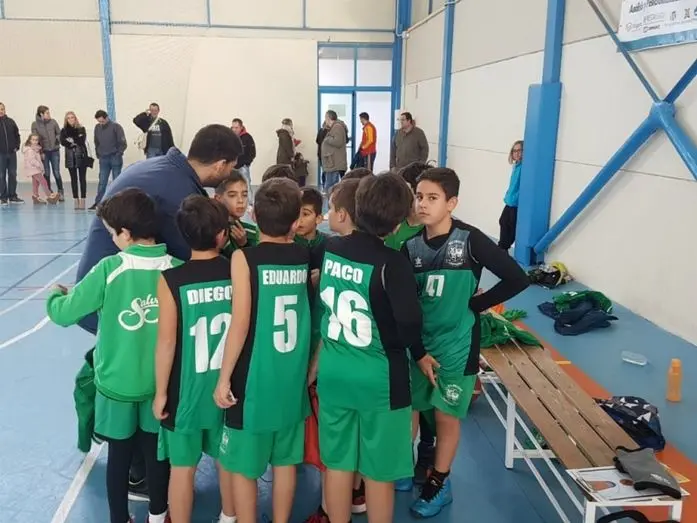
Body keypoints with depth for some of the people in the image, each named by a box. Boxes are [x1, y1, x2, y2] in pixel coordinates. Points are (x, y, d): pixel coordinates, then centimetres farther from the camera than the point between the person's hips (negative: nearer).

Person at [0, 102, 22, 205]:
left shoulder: (11, 121, 6)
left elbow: (17, 134, 12)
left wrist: (17, 146, 2)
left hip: (12, 153, 3)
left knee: (13, 175, 8)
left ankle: (13, 196, 16)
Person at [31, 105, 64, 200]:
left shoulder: (53, 122, 0)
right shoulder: (35, 124, -3)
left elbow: (59, 133, 10)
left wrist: (58, 139, -10)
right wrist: (40, 152, -7)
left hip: (55, 151, 0)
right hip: (44, 152, 0)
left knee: (56, 173, 0)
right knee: (46, 173, 5)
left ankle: (60, 192, 9)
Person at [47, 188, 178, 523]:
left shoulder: (109, 269, -20)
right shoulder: (178, 270, -14)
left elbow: (64, 313, -12)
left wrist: (55, 293, 8)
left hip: (117, 382, -2)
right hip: (161, 382, 2)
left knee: (119, 454, 16)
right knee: (156, 451, 19)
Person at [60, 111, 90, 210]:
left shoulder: (81, 129, 4)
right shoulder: (64, 131, 7)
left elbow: (82, 141, -9)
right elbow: (63, 142, -6)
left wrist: (72, 140, -12)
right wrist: (76, 142, -14)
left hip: (81, 156, -2)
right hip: (70, 157, 2)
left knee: (82, 178, -2)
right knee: (73, 179, 5)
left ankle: (82, 200, -1)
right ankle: (76, 200, 10)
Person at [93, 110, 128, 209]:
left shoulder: (116, 127, -8)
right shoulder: (97, 127, 6)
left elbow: (123, 143, -9)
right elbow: (96, 142, 17)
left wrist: (118, 154, -11)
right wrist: (98, 154, 9)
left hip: (115, 158, -4)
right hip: (103, 159, 4)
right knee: (102, 182, 3)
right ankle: (98, 202, 5)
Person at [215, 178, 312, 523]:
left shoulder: (244, 258, -12)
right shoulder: (306, 256, -1)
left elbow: (240, 324, -16)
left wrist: (224, 377, -9)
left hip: (254, 377, -4)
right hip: (293, 376, 4)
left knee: (242, 466, 11)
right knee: (285, 460, 18)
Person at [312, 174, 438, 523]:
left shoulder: (329, 249, -2)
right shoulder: (391, 262, -19)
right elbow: (409, 321, -24)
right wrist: (419, 354, -5)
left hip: (334, 372, 5)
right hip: (379, 378, -5)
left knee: (337, 465, 18)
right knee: (379, 473, 12)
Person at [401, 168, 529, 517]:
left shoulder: (470, 240, -17)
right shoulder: (411, 245, -5)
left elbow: (516, 279, -17)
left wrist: (475, 305, -12)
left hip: (455, 344, -4)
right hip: (417, 342, 4)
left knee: (446, 416, 9)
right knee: (407, 409, 14)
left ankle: (438, 485, 28)